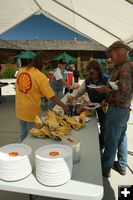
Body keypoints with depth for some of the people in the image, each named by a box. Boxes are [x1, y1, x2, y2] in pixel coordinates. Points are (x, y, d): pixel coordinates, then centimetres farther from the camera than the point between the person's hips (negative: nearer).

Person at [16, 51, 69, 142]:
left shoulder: (21, 71, -1)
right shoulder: (41, 76, -18)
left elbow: (18, 88, 8)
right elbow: (52, 96, -18)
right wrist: (64, 106, -8)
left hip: (20, 109, 6)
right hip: (31, 111, -6)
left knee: (24, 134, 24)